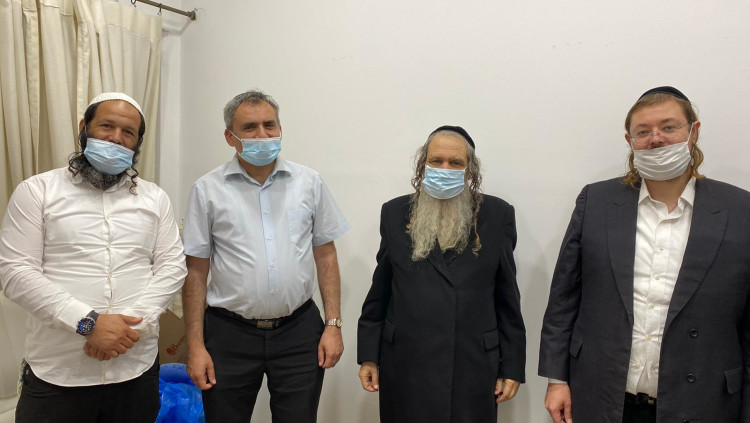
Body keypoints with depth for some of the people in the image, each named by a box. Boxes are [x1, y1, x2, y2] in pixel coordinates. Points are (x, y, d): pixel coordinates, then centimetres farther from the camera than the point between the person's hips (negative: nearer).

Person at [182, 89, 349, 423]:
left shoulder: (309, 183, 2)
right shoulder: (208, 190, -2)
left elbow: (325, 255, 4)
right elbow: (196, 271, 0)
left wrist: (333, 324, -1)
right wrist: (195, 345, -3)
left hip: (299, 332, 1)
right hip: (230, 333, 0)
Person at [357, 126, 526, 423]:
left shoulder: (497, 215, -1)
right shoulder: (395, 213, 3)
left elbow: (507, 298, 1)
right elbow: (380, 292, 6)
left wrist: (512, 366, 2)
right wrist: (368, 356, 5)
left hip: (473, 366, 0)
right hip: (404, 365, 1)